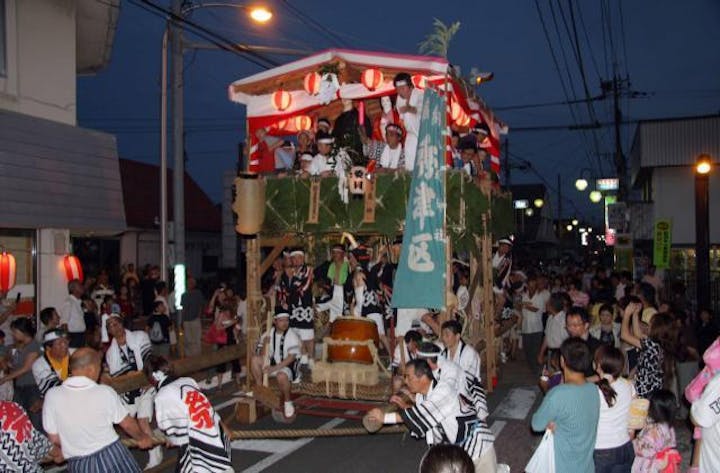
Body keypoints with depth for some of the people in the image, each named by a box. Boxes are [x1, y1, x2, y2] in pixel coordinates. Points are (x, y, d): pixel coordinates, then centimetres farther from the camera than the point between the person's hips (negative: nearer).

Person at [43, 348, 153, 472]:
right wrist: (142, 438, 21)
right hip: (112, 456, -2)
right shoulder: (105, 392, -12)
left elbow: (54, 439, -4)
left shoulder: (52, 395, -11)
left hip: (80, 466, 2)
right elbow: (128, 424, 1)